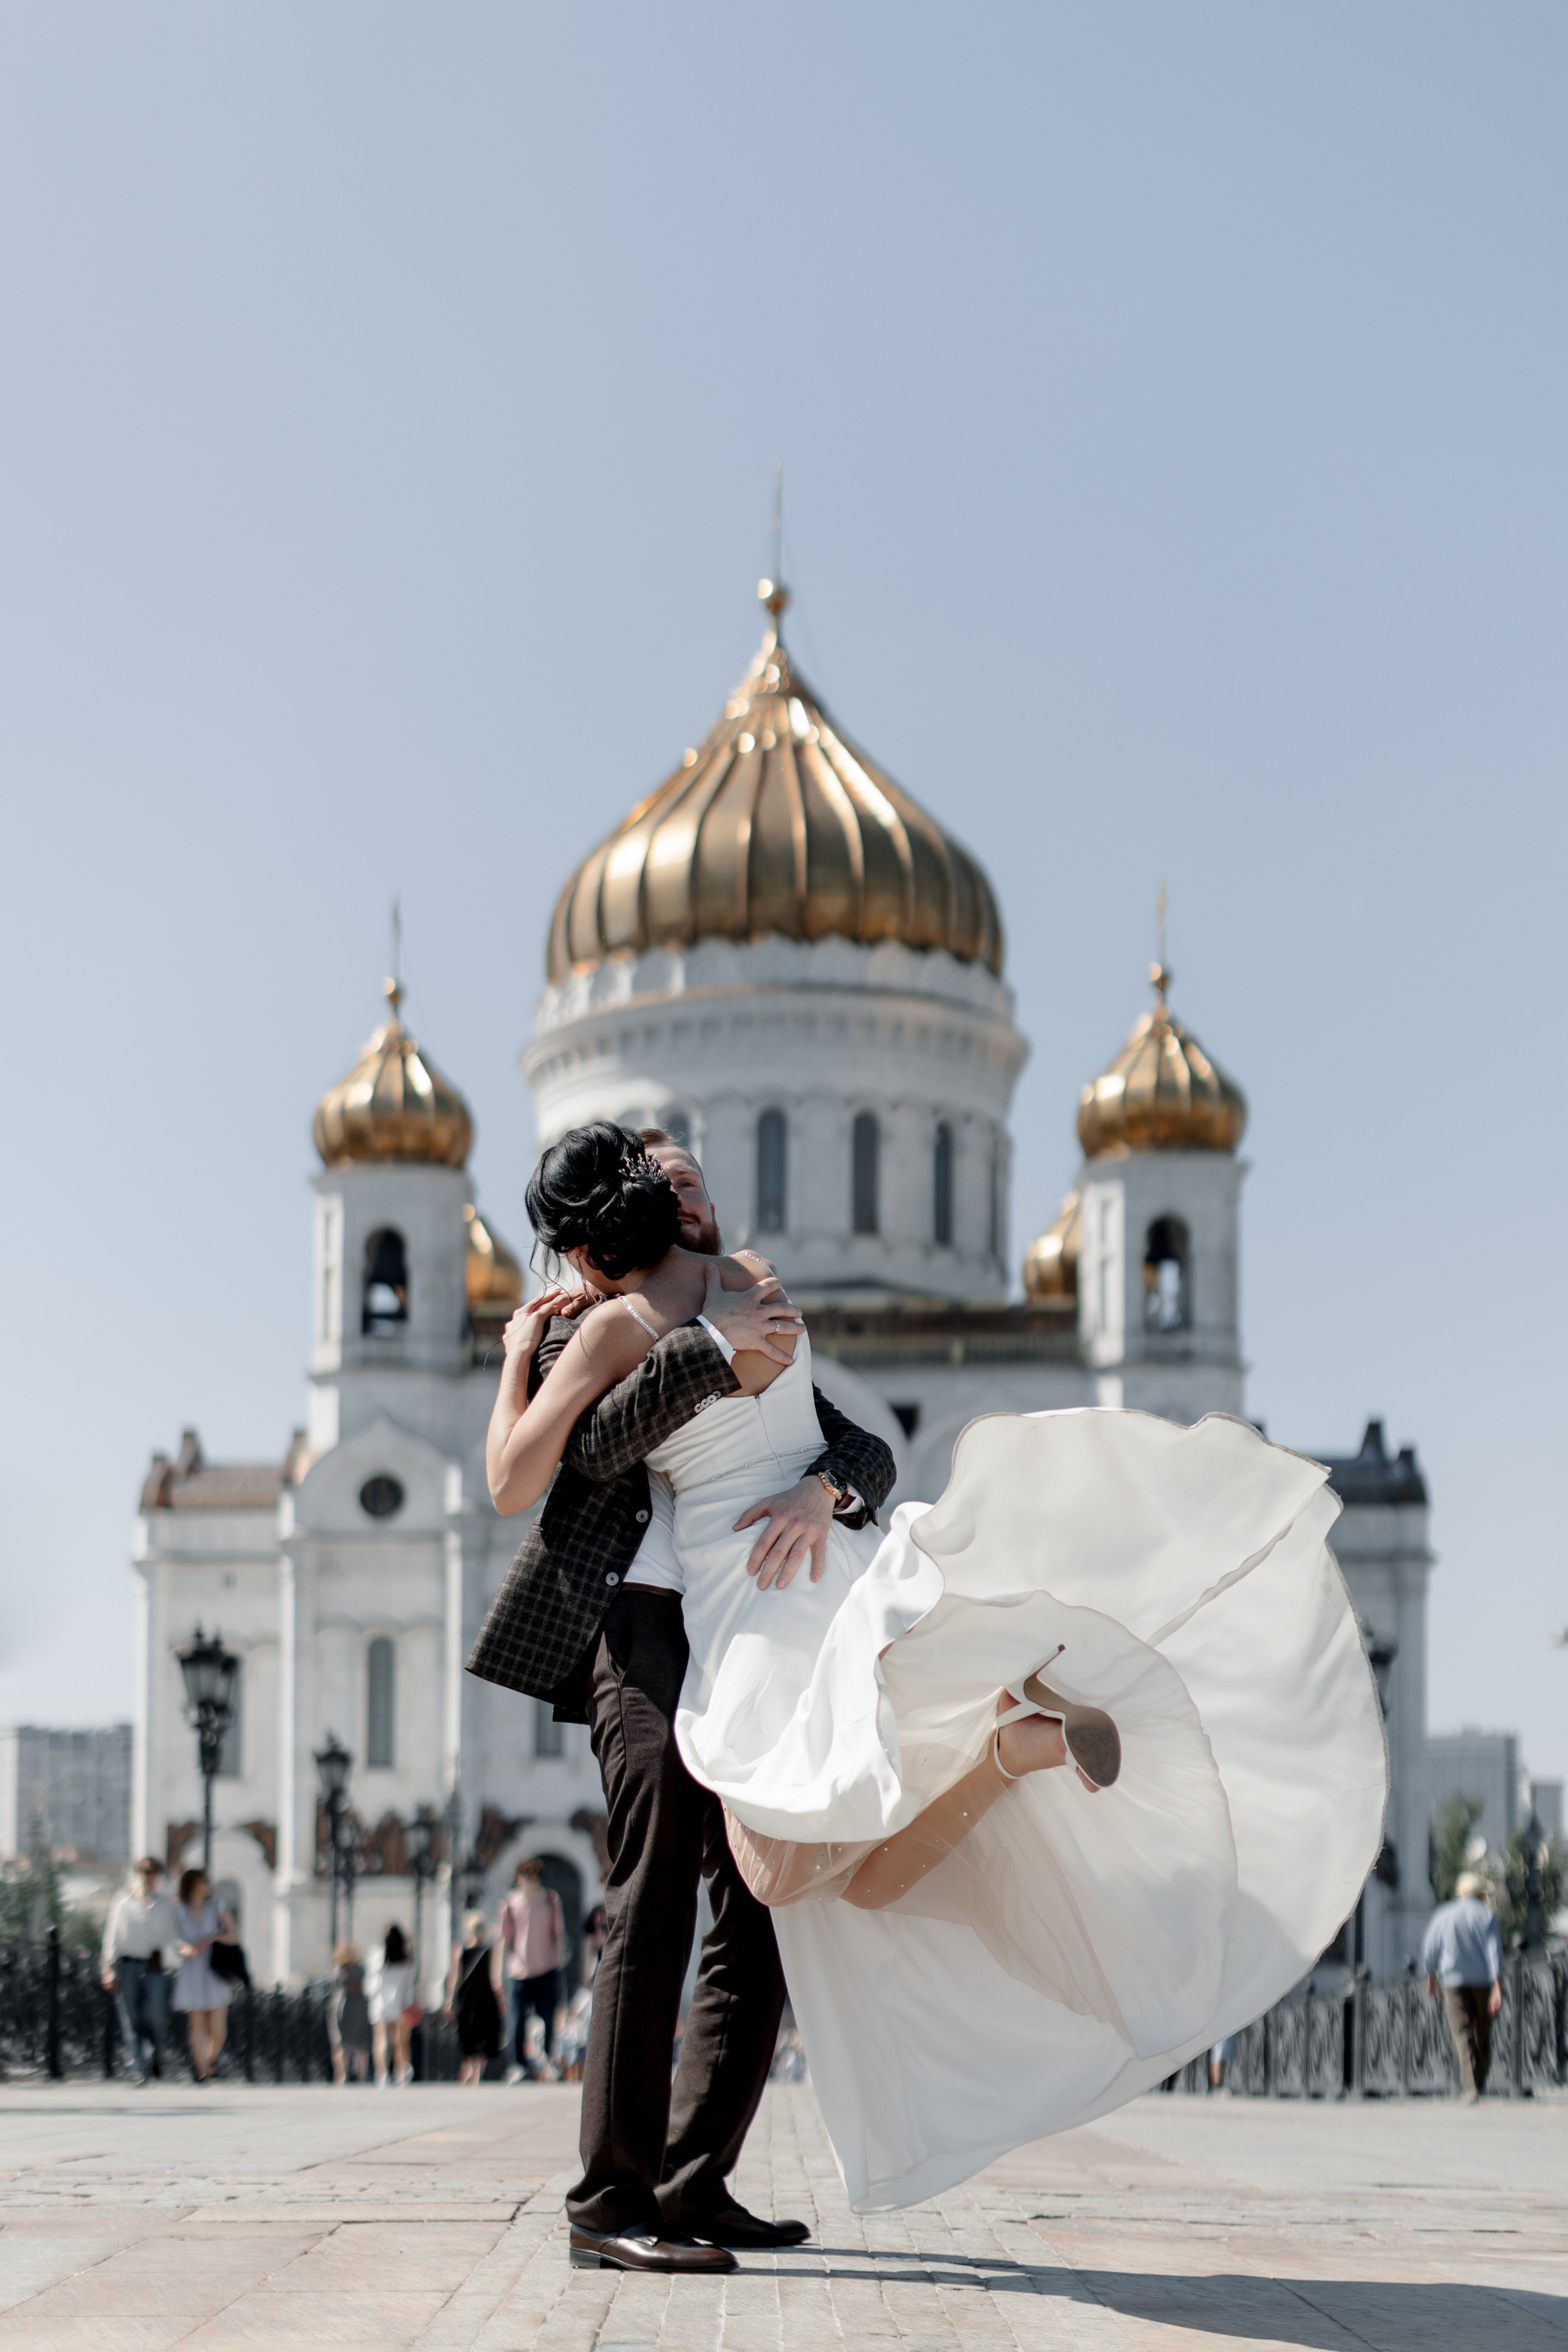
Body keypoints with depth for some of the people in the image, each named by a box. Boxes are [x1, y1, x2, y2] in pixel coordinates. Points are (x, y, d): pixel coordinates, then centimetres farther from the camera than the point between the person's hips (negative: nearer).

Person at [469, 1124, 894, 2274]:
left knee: (761, 1911, 4)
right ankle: (612, 2199, -18)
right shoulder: (582, 1329, 11)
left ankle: (695, 2185, 10)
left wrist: (823, 1488, -14)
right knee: (658, 1900, -17)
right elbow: (594, 1447, -11)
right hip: (636, 1623, -6)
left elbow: (869, 1450, 9)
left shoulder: (762, 1345, 25)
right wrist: (715, 1345, -15)